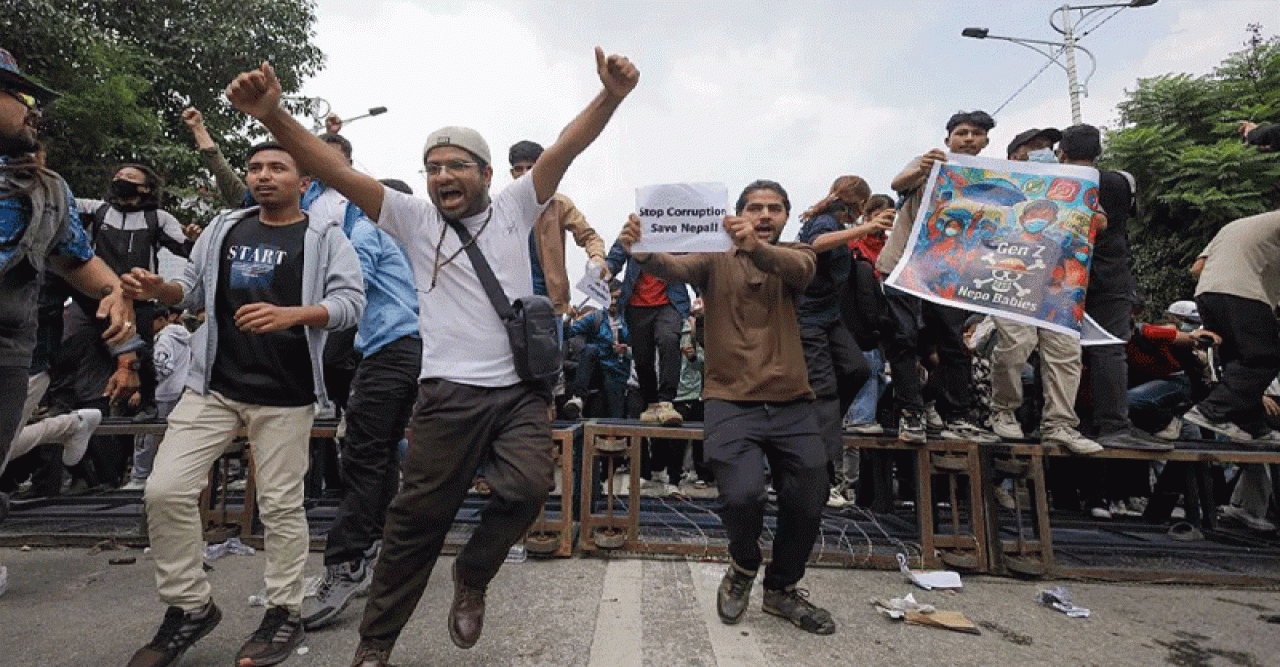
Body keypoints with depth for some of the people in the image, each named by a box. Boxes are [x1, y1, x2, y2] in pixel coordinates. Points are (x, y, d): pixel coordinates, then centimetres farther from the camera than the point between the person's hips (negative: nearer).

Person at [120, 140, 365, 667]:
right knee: (165, 490, 0)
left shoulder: (325, 237, 0)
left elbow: (350, 302, -11)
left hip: (286, 393, -4)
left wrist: (291, 315, -26)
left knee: (280, 504, 2)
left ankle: (284, 614, 19)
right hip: (214, 384, 5)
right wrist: (159, 288, -3)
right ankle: (190, 607, 20)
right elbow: (195, 288, 19)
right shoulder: (224, 228, 14)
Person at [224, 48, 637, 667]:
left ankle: (471, 576, 14)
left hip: (521, 389, 1)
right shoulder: (415, 219, 7)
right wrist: (274, 116, -17)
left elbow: (565, 148, -2)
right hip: (449, 394, 0)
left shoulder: (513, 208, 9)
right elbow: (339, 172, -3)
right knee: (418, 519, 6)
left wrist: (610, 97, -16)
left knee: (529, 486, -19)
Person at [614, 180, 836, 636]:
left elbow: (799, 269, -14)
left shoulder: (795, 256, 10)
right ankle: (744, 565, 17)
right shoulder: (716, 259, 6)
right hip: (731, 401, -2)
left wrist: (758, 248, -35)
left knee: (808, 504, 3)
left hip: (792, 404, 3)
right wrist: (642, 253, -37)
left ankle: (782, 589, 35)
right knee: (742, 495, -20)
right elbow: (676, 267, -14)